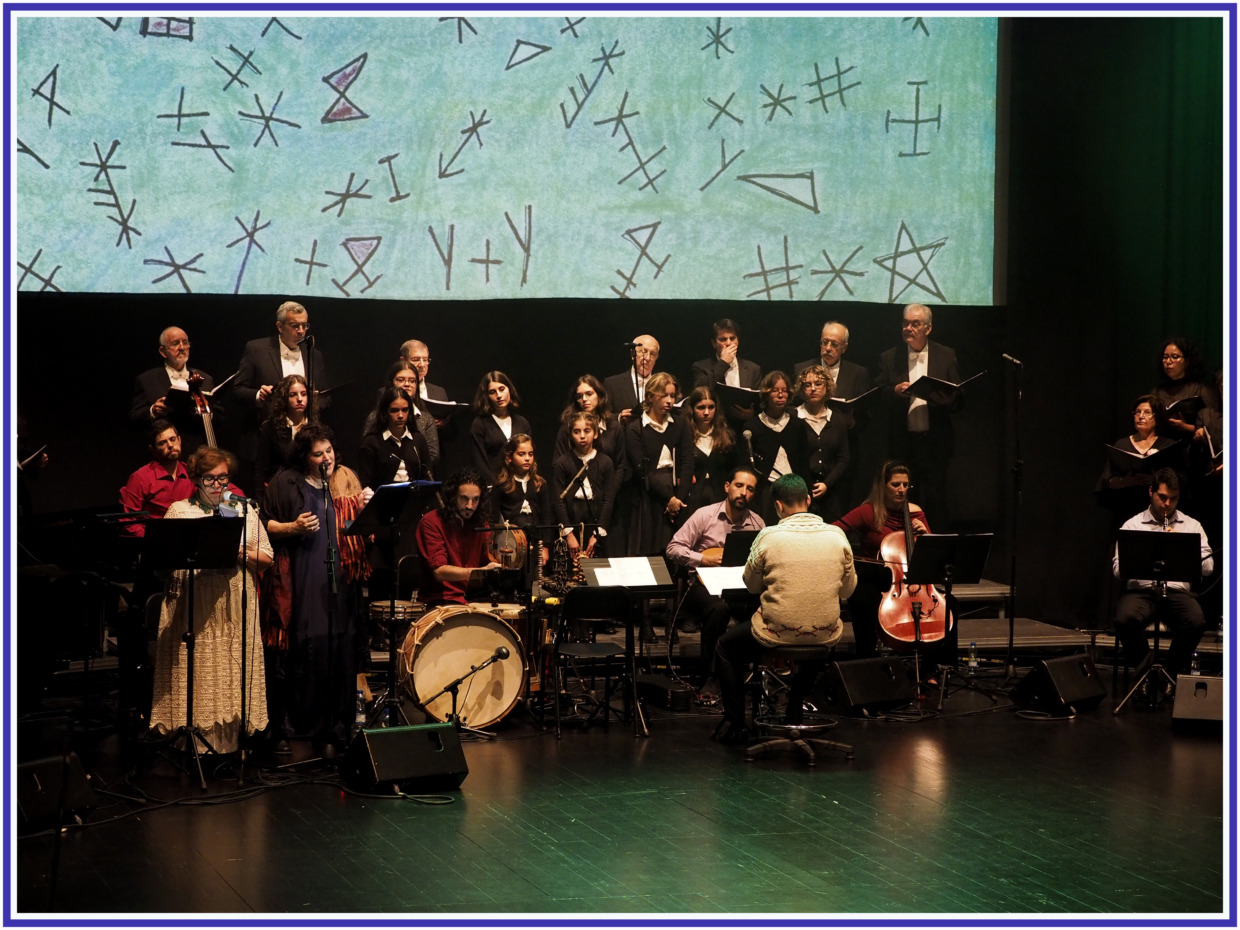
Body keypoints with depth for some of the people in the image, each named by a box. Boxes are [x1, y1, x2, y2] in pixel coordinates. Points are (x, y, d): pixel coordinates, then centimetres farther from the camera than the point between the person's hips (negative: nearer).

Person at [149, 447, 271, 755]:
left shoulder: (246, 512, 15)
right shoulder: (179, 510, 10)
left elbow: (266, 560, 12)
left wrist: (243, 553, -7)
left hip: (233, 610, 2)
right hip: (191, 609, -2)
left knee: (230, 675, -2)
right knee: (195, 677, -6)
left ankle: (226, 746, 3)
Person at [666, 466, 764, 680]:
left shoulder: (757, 523, 10)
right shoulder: (705, 515, 0)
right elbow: (673, 548, -1)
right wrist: (704, 559, -13)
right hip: (704, 583, -3)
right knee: (718, 608, -36)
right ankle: (708, 673, -21)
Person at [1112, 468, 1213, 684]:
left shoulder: (1192, 526, 15)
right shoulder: (1132, 525, 11)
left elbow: (1207, 567, 5)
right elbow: (1118, 569, 1)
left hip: (1178, 591, 1)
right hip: (1141, 590, -1)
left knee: (1197, 622, -32)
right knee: (1124, 619, -34)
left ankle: (1172, 672, -6)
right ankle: (1146, 668, -7)